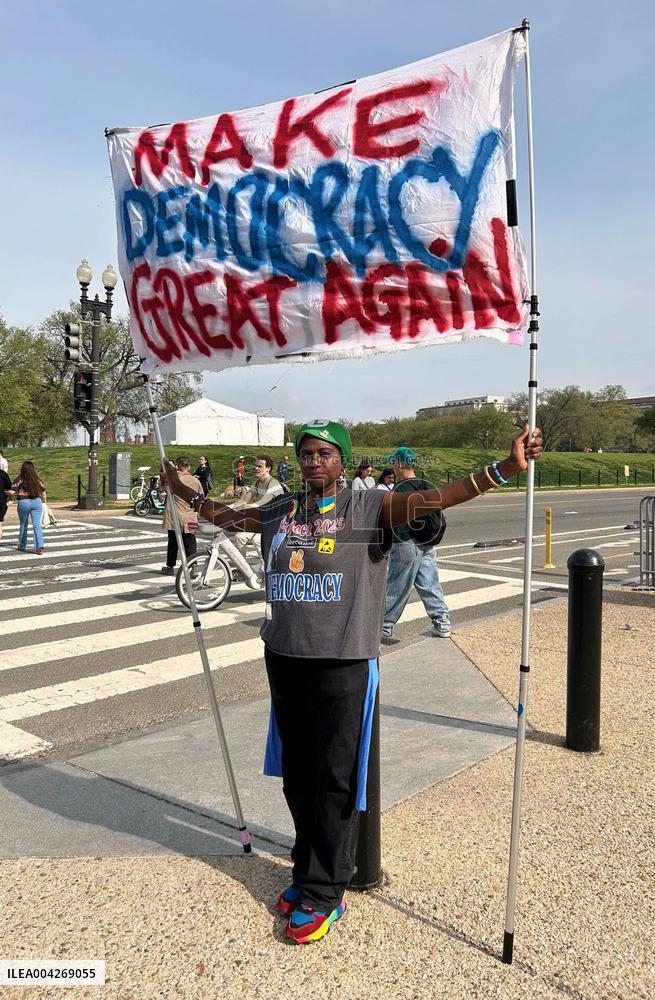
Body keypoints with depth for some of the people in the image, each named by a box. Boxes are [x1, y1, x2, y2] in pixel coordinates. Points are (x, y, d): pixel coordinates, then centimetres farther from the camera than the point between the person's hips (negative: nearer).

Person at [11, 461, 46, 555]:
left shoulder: (19, 480, -5)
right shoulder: (37, 480, 3)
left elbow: (14, 491, -7)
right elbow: (43, 492, 8)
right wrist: (44, 501, 24)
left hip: (23, 502, -1)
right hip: (37, 501, 1)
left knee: (23, 525, 17)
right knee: (37, 525, -3)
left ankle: (22, 546, 28)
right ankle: (39, 546, -16)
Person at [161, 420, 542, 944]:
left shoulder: (369, 506, -6)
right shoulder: (280, 510, 9)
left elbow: (434, 497, -20)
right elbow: (227, 516, 27)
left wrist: (505, 468, -32)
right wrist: (185, 491, 36)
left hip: (344, 663, -5)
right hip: (285, 659, 5)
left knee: (335, 780, 5)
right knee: (296, 774, 17)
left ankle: (323, 894, 20)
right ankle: (307, 870, 36)